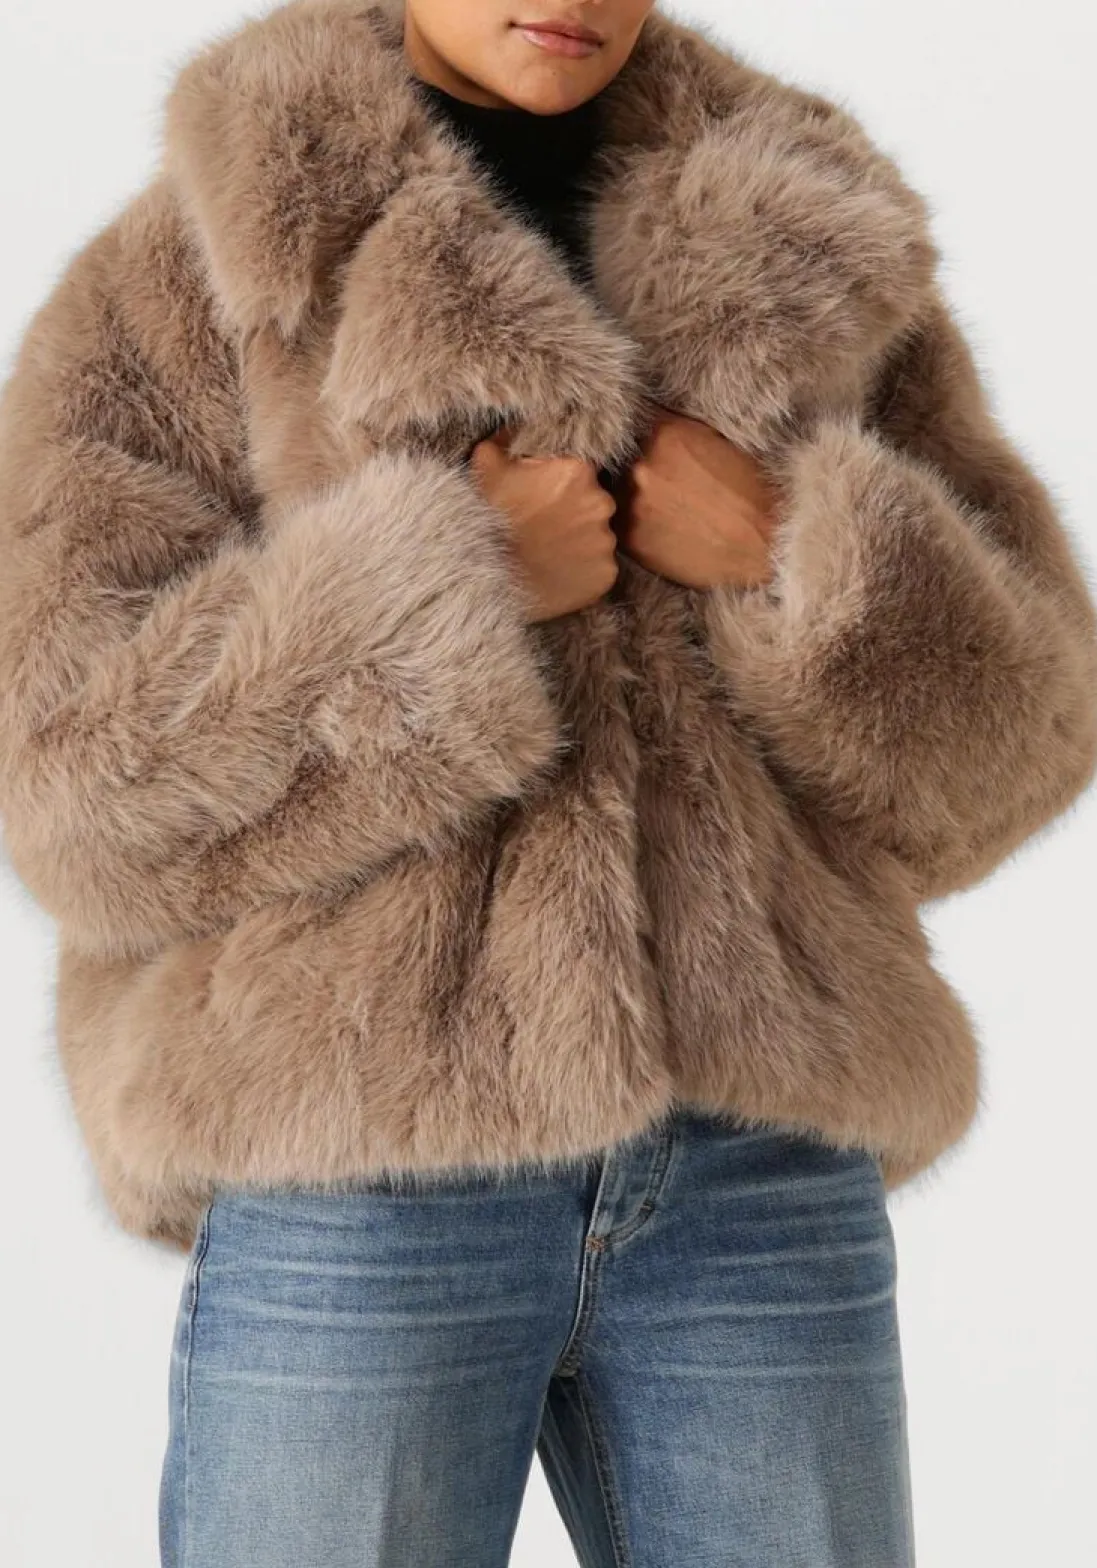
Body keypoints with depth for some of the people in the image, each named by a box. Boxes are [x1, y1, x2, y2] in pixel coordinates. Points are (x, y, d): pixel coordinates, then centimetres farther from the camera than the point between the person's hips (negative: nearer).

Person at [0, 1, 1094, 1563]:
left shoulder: (809, 265, 13)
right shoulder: (182, 281, 4)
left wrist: (801, 555, -8)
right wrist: (458, 581, -13)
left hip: (759, 1161, 3)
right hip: (354, 1168, -2)